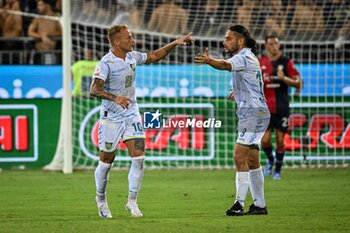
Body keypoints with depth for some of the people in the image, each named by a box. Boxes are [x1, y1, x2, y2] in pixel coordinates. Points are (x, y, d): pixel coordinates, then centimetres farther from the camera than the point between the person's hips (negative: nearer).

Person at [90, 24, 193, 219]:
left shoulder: (132, 57, 3)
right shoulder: (106, 63, -17)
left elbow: (154, 56, 21)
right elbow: (95, 89, -24)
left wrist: (174, 44, 14)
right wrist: (115, 98, -38)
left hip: (131, 115, 5)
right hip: (111, 117, -5)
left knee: (139, 158, -9)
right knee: (106, 162, 5)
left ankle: (132, 201, 1)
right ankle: (101, 199, 28)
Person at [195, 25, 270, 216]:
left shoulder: (245, 57, -14)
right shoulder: (247, 57, 18)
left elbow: (226, 65, -37)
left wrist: (209, 61, -55)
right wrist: (238, 92, 17)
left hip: (254, 113, -11)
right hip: (249, 115, 11)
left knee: (239, 156, -15)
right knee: (251, 161, 14)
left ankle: (239, 204, -16)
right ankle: (260, 205, 19)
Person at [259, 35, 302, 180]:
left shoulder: (286, 62, 0)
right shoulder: (260, 63, 5)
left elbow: (297, 82, -3)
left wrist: (284, 78, -20)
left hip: (282, 107, -1)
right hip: (266, 108, 1)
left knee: (280, 140, -1)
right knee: (265, 140, -8)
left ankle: (277, 170, 15)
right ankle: (270, 160, 23)